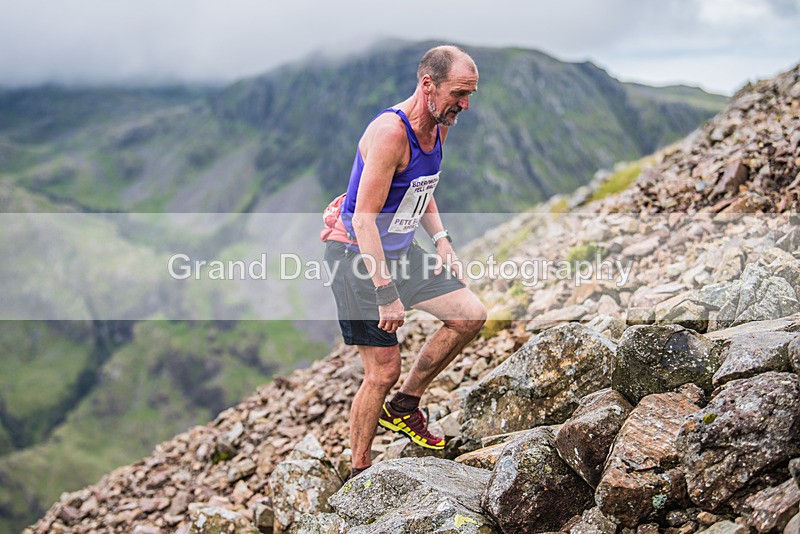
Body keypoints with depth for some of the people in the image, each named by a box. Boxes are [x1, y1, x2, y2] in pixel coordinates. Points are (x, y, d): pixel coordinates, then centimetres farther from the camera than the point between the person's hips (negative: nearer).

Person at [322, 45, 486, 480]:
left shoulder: (438, 128, 4)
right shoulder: (390, 131, -25)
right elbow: (364, 219, -27)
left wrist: (441, 241, 7)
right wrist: (387, 293, -27)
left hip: (399, 251, 9)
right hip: (359, 255, -9)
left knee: (471, 316, 3)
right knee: (383, 370, -5)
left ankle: (404, 407, 17)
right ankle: (358, 474, 13)